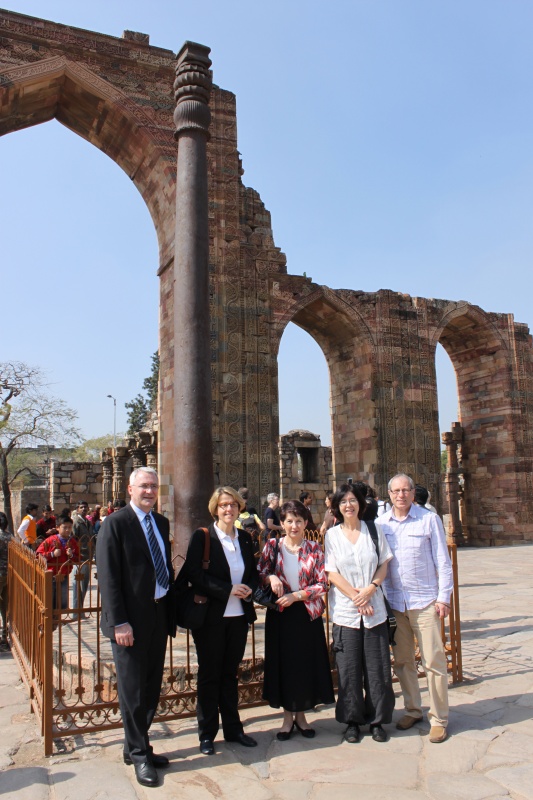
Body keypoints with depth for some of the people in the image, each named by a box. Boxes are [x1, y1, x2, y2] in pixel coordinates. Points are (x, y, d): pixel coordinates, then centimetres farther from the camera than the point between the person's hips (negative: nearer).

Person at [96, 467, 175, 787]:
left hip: (159, 614, 7)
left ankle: (136, 746, 33)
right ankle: (139, 755, 22)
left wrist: (172, 610, 9)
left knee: (152, 687, 16)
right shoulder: (115, 524, -12)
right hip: (131, 619, -7)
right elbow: (108, 578, -15)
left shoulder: (162, 523, 9)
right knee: (133, 689, 6)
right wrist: (119, 623, -18)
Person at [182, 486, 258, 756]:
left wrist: (249, 588, -7)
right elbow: (193, 574, -15)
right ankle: (207, 734, 22)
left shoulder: (245, 538, 7)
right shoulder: (202, 536, -8)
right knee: (209, 675, 8)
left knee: (230, 673, 16)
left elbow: (253, 572, 15)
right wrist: (229, 589, -20)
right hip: (210, 615, -4)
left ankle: (233, 729, 29)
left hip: (239, 615, 4)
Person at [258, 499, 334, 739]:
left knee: (307, 663, 6)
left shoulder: (315, 549, -2)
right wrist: (270, 577, -20)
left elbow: (322, 584, -5)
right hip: (280, 614, 0)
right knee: (282, 663, 6)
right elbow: (259, 574, 1)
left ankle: (301, 715, 26)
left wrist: (296, 596, -15)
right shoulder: (272, 546, -1)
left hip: (307, 613, 0)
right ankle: (288, 717, 24)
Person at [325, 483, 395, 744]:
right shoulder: (332, 535, 0)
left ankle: (377, 720, 21)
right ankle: (352, 721, 20)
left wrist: (370, 589, -11)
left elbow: (384, 564, 4)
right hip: (344, 610, -1)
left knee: (377, 666, 5)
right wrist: (356, 597, -11)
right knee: (349, 668, 4)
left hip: (374, 607, 1)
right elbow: (331, 573, -3)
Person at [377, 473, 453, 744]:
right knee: (402, 661, 13)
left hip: (425, 601, -3)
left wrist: (444, 597, -6)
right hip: (394, 602, 3)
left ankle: (438, 719, 17)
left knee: (433, 661, 2)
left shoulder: (429, 519, -5)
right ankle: (412, 710, 30)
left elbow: (442, 561, -2)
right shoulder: (380, 523, 2)